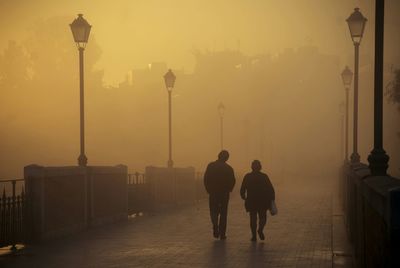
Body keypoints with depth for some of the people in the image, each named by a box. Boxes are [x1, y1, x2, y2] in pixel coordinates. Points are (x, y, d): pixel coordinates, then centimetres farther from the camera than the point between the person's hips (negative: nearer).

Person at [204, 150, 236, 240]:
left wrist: (208, 190, 7)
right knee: (223, 213, 9)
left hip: (213, 193, 0)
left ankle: (215, 228, -12)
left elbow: (206, 179, -4)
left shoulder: (211, 166, -4)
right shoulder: (229, 168, -4)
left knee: (213, 212, 13)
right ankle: (222, 234, 7)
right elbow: (232, 181, -3)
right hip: (224, 194, 0)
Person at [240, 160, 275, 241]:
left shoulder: (247, 177, -1)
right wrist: (272, 199, 3)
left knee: (253, 218, 8)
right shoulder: (264, 176, -2)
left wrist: (243, 196, 18)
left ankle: (254, 235, 0)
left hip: (251, 202, 1)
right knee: (263, 217, 12)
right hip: (263, 201, -1)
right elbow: (271, 189, -4)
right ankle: (260, 230, -13)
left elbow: (242, 189, 1)